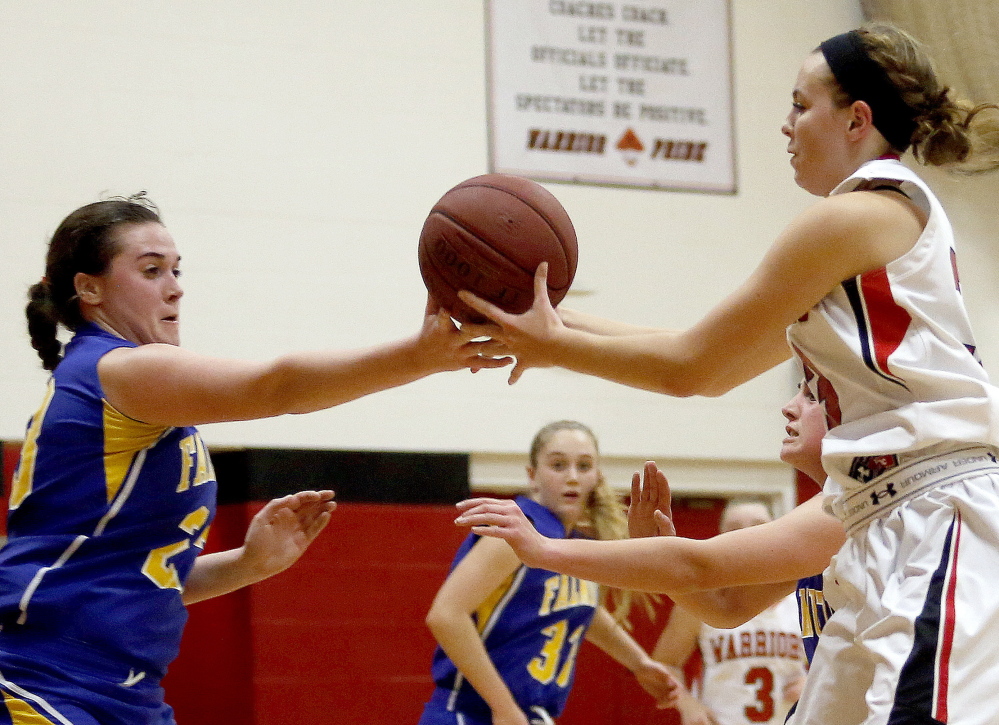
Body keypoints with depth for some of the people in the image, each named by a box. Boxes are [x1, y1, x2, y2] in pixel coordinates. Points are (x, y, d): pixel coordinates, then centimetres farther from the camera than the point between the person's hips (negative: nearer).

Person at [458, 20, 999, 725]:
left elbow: (692, 365, -4)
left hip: (939, 519, -11)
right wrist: (561, 322, 21)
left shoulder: (862, 212, -7)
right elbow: (715, 364, 24)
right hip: (894, 530, 11)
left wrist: (553, 346, 6)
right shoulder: (900, 215, 23)